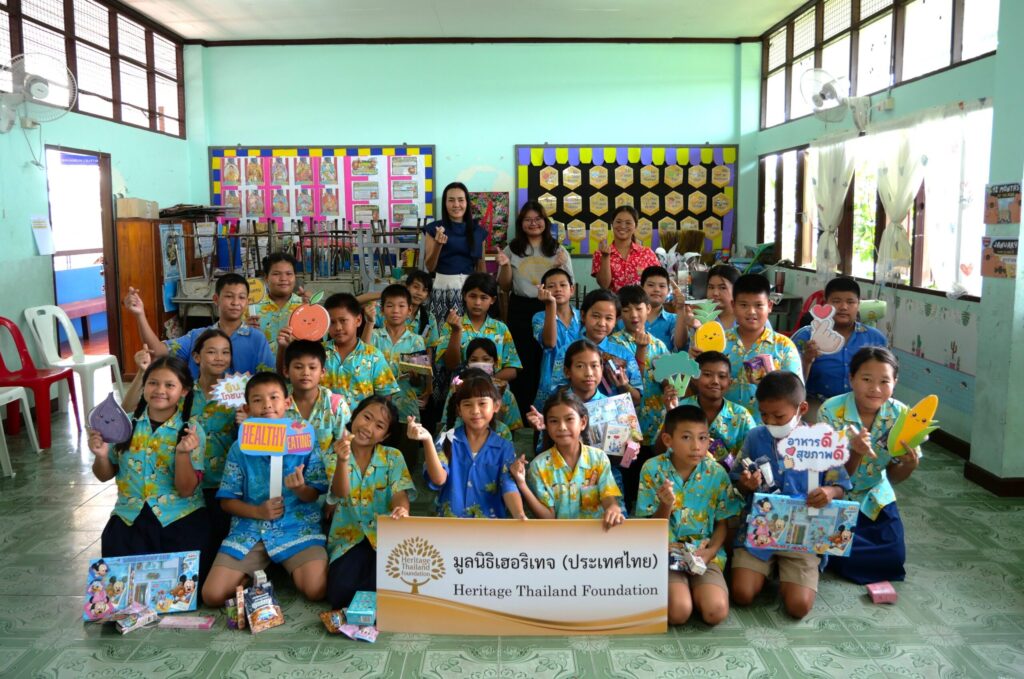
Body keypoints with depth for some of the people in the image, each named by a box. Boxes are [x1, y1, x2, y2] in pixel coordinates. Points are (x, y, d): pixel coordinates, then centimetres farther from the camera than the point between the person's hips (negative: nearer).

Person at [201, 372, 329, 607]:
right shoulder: (240, 448, 4)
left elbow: (313, 495, 3)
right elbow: (227, 501, 6)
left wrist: (300, 489, -21)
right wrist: (258, 511, -13)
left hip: (297, 526, -2)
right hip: (250, 528, 2)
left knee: (316, 591, -24)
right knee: (212, 596, -12)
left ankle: (288, 569, 9)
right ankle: (258, 573, 14)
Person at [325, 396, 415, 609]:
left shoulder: (393, 457, 3)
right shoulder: (336, 456, 2)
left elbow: (400, 494, -11)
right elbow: (340, 494, -16)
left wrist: (402, 511, -37)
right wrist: (343, 461, -36)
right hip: (349, 537, 1)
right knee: (340, 592, -25)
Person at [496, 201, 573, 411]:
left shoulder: (558, 250, 6)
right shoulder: (512, 249, 6)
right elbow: (505, 287, 8)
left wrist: (560, 267, -12)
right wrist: (505, 266, -9)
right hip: (520, 310, 0)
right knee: (522, 358, 1)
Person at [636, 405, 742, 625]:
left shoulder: (717, 474, -3)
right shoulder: (652, 469, -7)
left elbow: (722, 523, 6)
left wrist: (710, 551, -14)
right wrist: (666, 506, -24)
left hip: (705, 553, 2)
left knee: (716, 611, -23)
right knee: (679, 612, -25)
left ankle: (696, 589, 8)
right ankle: (667, 588, 7)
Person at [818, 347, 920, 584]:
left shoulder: (900, 415, -14)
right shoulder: (831, 411, -24)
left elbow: (893, 477, -3)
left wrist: (910, 465, -27)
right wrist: (855, 453, -41)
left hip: (875, 498, 3)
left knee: (892, 559, -5)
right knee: (842, 557, -15)